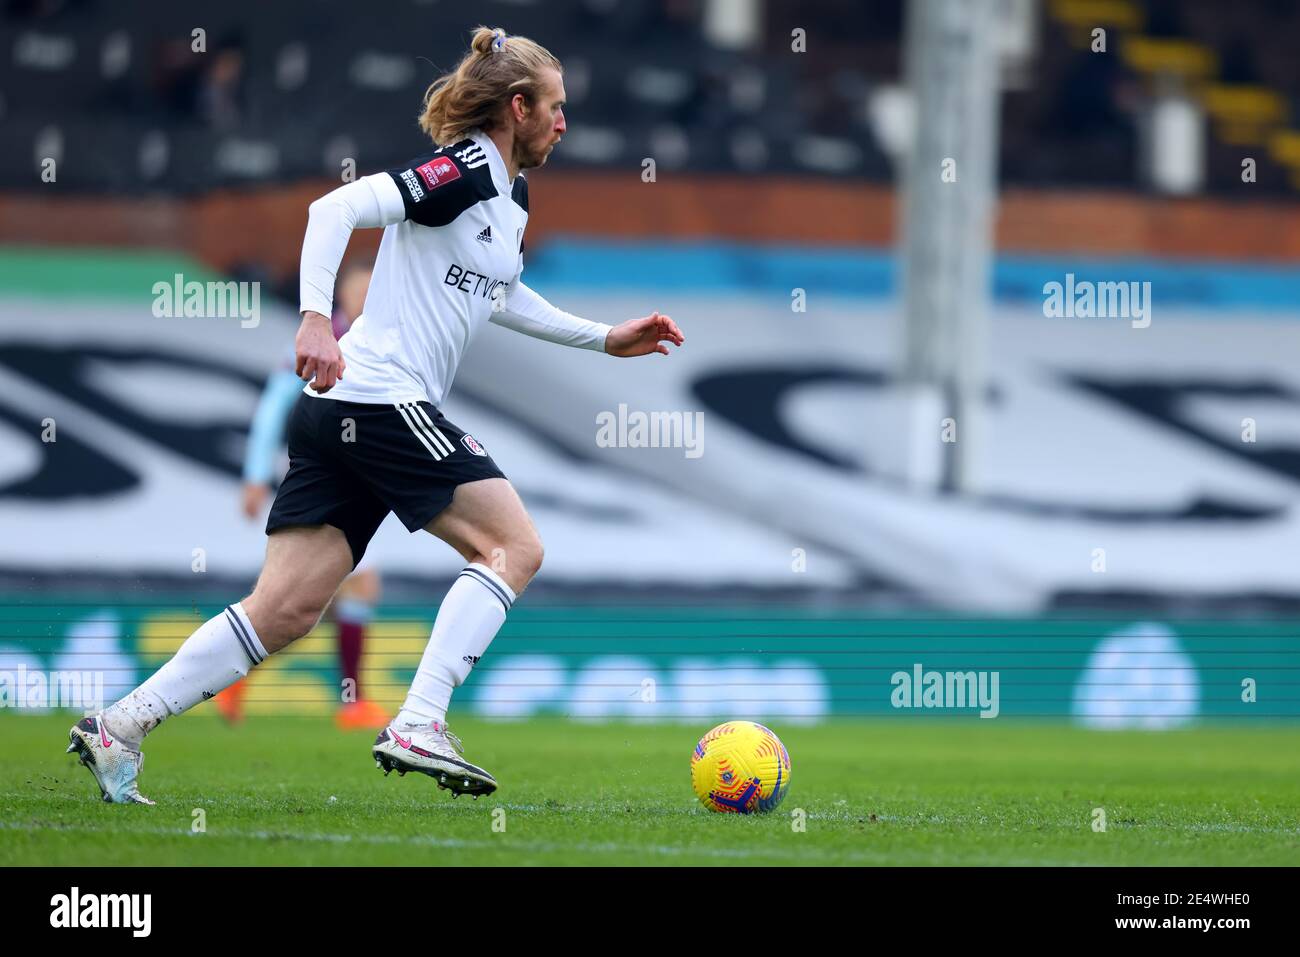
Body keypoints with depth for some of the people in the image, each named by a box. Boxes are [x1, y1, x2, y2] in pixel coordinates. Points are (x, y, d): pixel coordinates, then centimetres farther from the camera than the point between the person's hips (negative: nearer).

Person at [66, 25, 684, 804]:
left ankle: (118, 729, 1)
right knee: (514, 547, -8)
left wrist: (604, 338, 36)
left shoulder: (511, 197, 19)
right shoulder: (463, 171, -10)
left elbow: (499, 297, 37)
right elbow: (338, 208, -21)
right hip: (381, 402, -9)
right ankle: (418, 727, -15)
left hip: (339, 415, 9)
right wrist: (317, 319, -32)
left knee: (286, 611, 3)